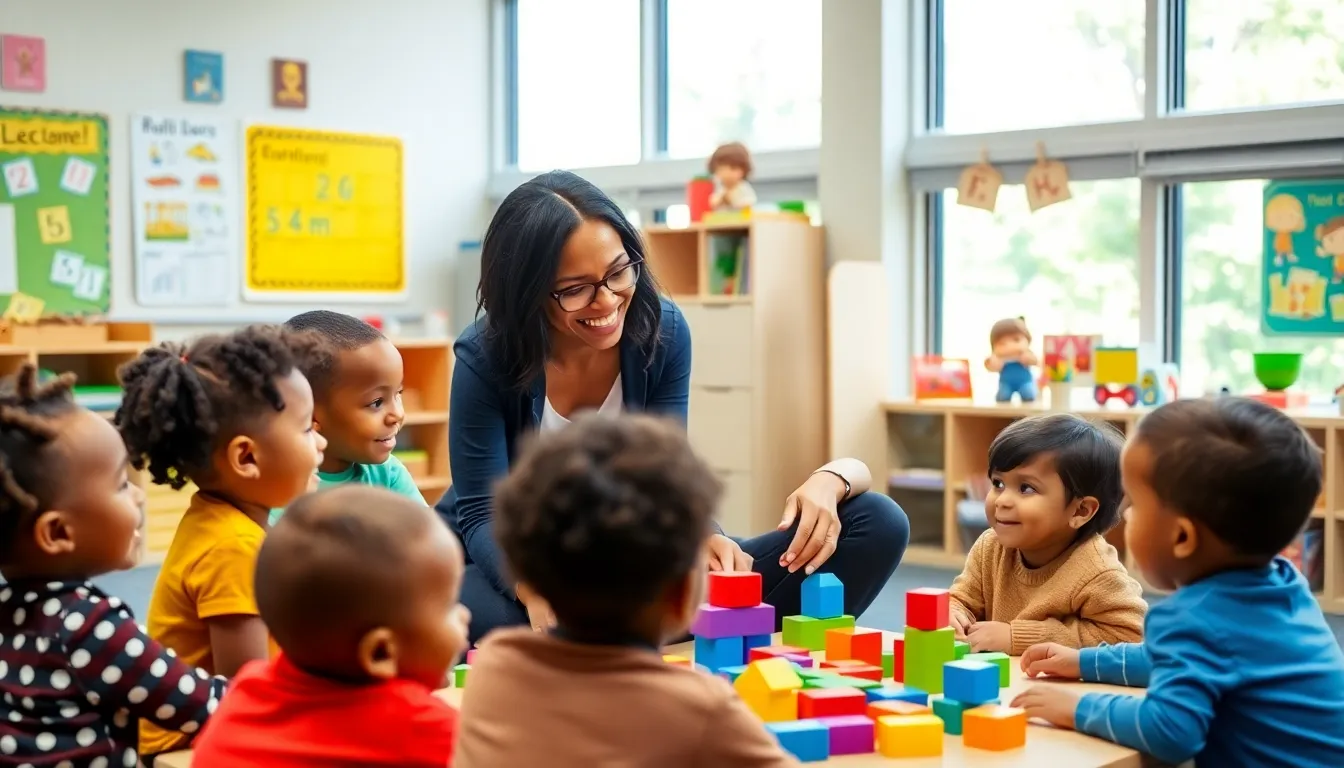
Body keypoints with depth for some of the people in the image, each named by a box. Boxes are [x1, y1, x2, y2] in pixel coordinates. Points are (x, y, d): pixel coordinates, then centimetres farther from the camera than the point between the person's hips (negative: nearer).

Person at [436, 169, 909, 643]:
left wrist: (702, 539, -31)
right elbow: (483, 515, -18)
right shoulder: (485, 358, -16)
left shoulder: (663, 332, -8)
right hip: (504, 565, -2)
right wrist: (534, 588, -40)